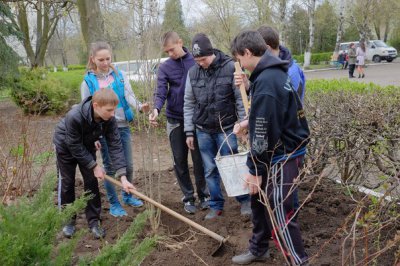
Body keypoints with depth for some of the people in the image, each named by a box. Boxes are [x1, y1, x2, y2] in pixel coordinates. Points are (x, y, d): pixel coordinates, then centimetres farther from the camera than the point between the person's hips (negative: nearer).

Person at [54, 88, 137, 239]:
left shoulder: (109, 120, -28)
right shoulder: (74, 117, -41)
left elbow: (115, 146, -28)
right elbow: (75, 146, -30)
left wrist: (123, 177, -34)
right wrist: (94, 166, -25)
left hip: (86, 147, 4)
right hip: (66, 146, -3)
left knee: (91, 182, 0)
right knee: (67, 183, 3)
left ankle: (93, 220, 12)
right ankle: (68, 220, 20)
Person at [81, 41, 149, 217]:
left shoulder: (119, 75, 3)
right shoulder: (88, 81, -3)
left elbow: (129, 95, -9)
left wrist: (139, 106, -31)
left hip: (123, 126, 2)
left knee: (128, 165, 10)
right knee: (110, 167, 5)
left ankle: (127, 196, 33)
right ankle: (114, 204, 19)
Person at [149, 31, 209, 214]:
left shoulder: (197, 60, -1)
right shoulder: (165, 67, 0)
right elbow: (161, 92, -10)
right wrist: (156, 109, -30)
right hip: (175, 120, 1)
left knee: (199, 158, 4)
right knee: (180, 160, 7)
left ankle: (203, 194, 21)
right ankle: (188, 197, 20)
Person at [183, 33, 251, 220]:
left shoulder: (230, 67, -10)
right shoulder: (193, 72, 2)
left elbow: (241, 99, -7)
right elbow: (189, 104, 7)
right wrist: (189, 132, 5)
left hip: (226, 129, -3)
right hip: (203, 131, 4)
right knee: (210, 170, 10)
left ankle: (244, 200, 25)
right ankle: (216, 205, 25)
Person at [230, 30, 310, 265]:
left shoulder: (266, 81, -24)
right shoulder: (275, 73, 8)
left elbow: (264, 133, -24)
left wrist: (255, 170, -17)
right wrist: (249, 123, 22)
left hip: (281, 159, -10)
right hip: (283, 152, 10)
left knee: (279, 215, -1)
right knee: (260, 202, 21)